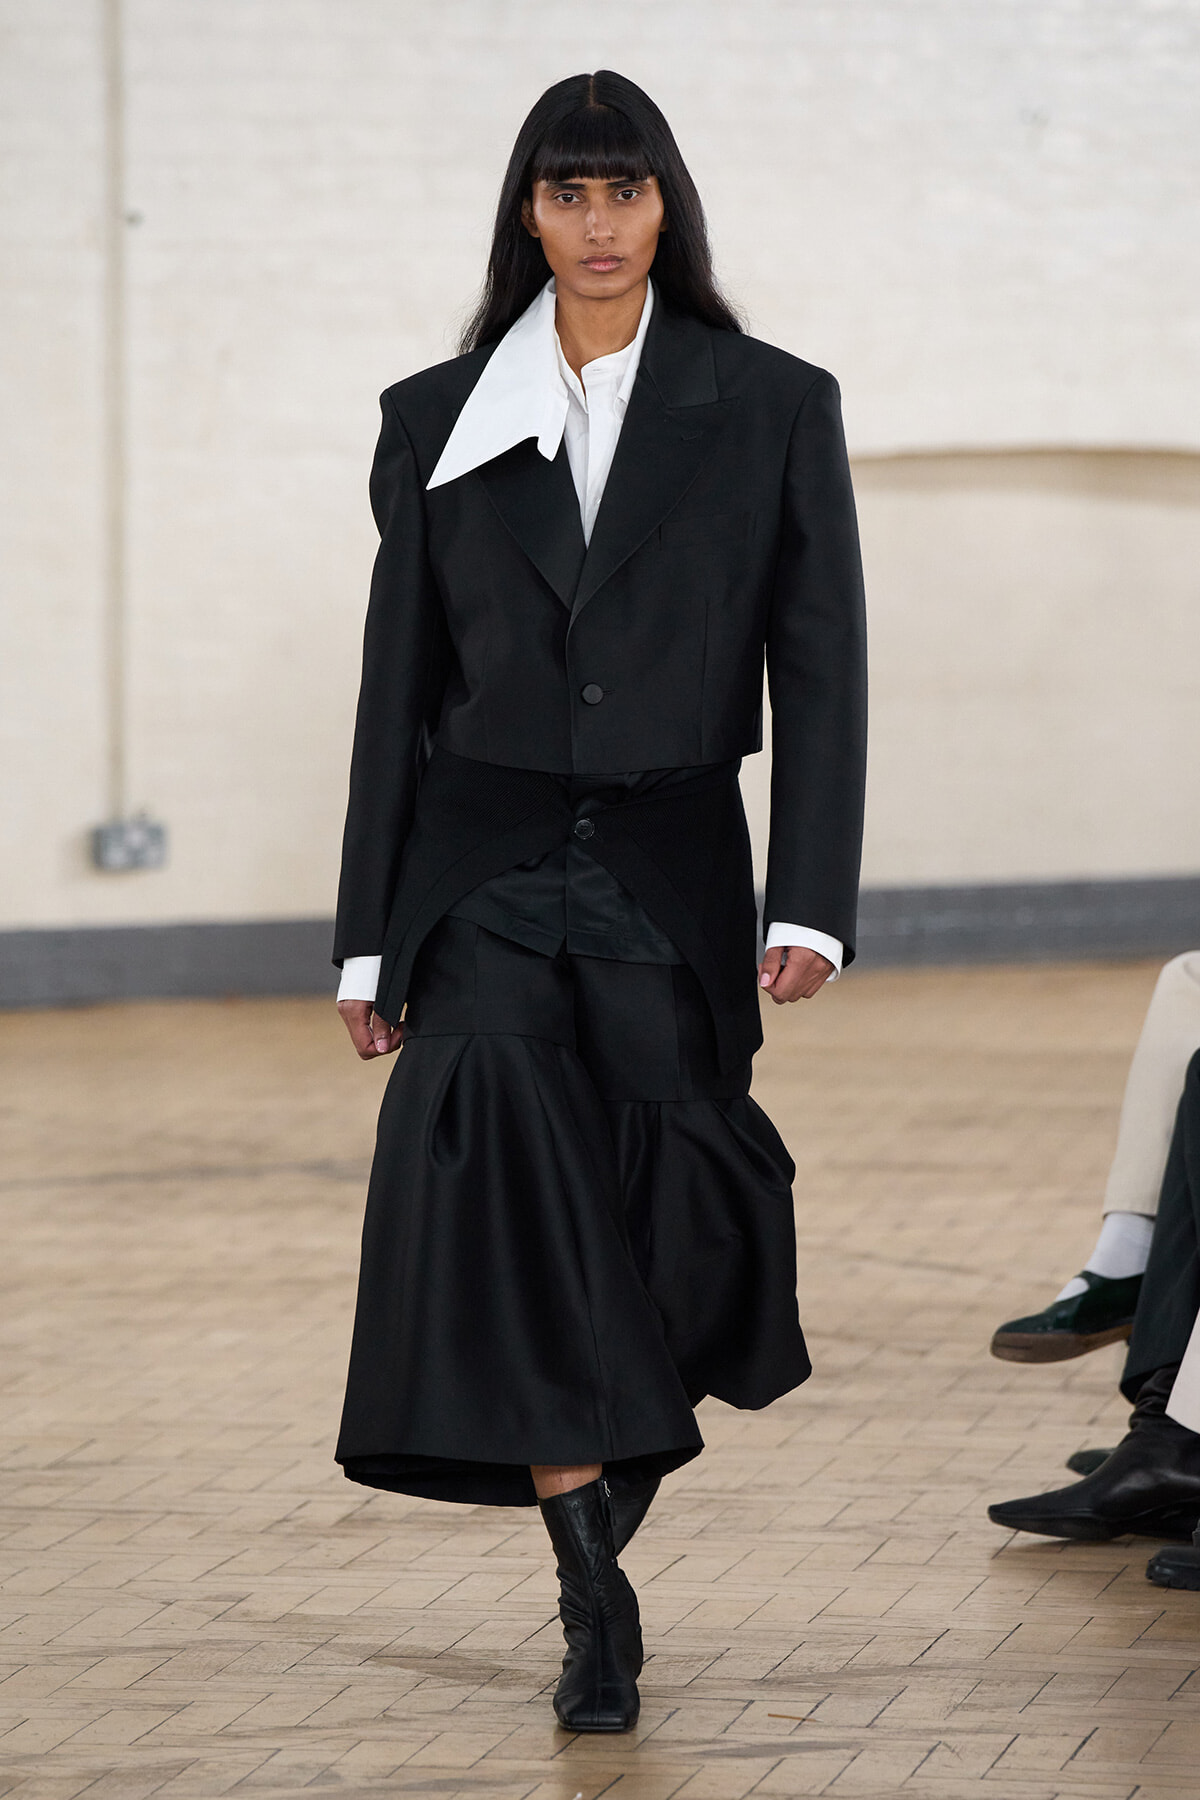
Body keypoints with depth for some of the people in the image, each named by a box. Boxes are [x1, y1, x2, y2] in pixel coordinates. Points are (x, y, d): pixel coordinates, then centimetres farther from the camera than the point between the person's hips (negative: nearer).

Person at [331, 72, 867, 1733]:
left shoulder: (773, 409, 4)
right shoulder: (436, 423, 8)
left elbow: (819, 672, 0)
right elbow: (399, 688, 9)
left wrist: (811, 904, -10)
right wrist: (369, 941, 6)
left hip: (670, 864, 0)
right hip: (486, 862, 0)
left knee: (664, 1203, -3)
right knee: (485, 1103, -24)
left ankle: (618, 1455, 31)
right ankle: (593, 1583, -23)